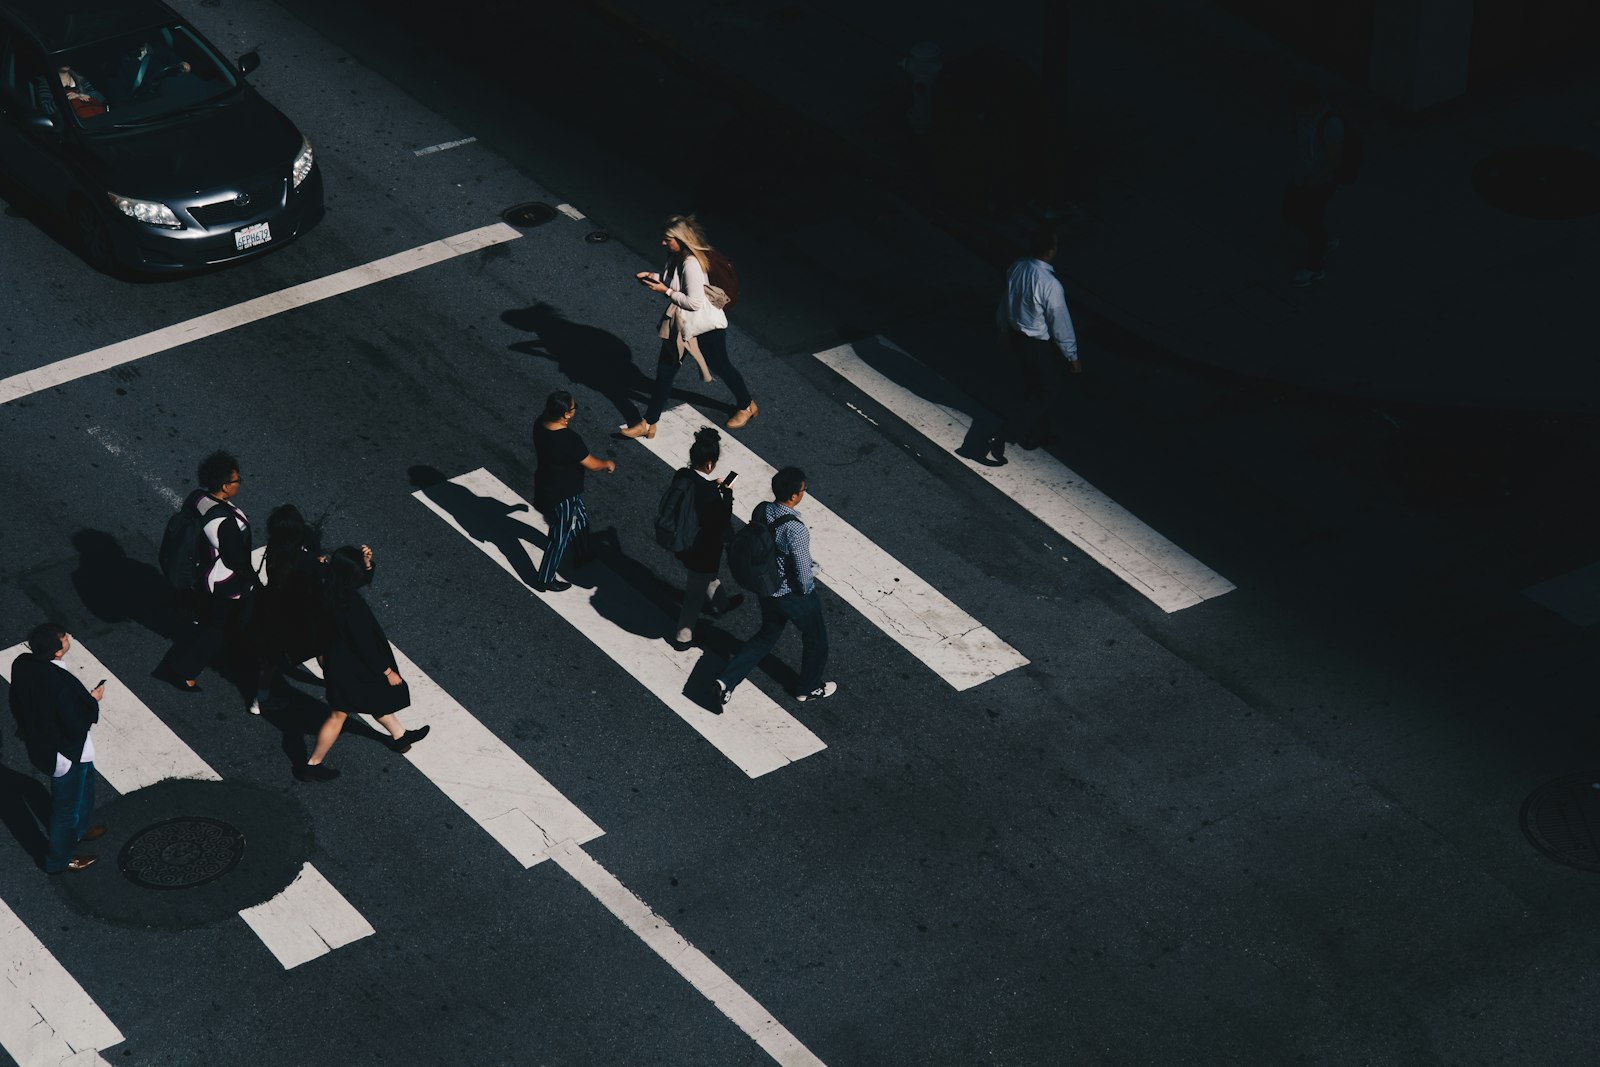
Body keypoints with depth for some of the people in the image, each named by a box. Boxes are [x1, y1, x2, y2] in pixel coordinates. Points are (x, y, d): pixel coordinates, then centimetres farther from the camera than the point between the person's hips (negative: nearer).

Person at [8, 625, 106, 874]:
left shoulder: (22, 664, -17)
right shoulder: (62, 683, -39)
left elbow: (17, 704, 0)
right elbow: (76, 727, -30)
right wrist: (93, 701, -15)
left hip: (39, 742, 8)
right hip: (66, 753, -8)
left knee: (83, 787, 34)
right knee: (67, 804, 19)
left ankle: (78, 830, 59)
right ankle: (59, 859, 40)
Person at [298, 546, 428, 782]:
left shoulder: (332, 590, -14)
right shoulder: (349, 607, -38)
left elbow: (365, 578, 7)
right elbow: (364, 644, -26)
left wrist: (366, 562, -16)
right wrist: (387, 671, -13)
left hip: (338, 655, 9)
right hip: (347, 667, -9)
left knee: (377, 696, 30)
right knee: (339, 715, 12)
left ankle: (399, 736, 53)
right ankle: (312, 765, 27)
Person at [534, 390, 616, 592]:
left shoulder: (540, 424, -14)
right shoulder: (569, 440, -37)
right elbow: (591, 464, -22)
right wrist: (608, 464, -2)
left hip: (545, 484, 8)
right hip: (562, 496, -8)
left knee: (580, 519, 31)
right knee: (561, 537, 15)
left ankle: (584, 555, 56)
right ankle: (545, 580, 31)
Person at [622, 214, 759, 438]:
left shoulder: (691, 264, -31)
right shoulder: (677, 257, -3)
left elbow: (694, 303, -33)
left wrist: (665, 291, -28)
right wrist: (653, 277, -3)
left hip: (704, 326, -9)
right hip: (680, 323, 9)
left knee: (721, 366, 15)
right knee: (665, 369, 9)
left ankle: (747, 406, 41)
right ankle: (649, 423, 16)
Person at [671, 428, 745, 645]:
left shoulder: (682, 476, -16)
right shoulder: (709, 494, -37)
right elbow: (722, 520, -24)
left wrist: (715, 485, -2)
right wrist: (726, 493, -14)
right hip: (702, 552, -7)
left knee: (708, 577, 36)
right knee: (695, 594, 18)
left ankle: (719, 604, 62)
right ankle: (684, 633, 38)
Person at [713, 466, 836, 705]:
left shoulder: (761, 510, -13)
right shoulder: (795, 530, -35)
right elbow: (803, 571, -27)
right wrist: (806, 590, -4)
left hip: (767, 588, 7)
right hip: (794, 595, -7)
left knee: (767, 634, 29)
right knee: (815, 639, 21)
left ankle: (727, 679, 22)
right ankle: (810, 689, 42)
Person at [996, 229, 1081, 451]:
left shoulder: (1016, 268, -10)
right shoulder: (1050, 285, -32)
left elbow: (1005, 302, 6)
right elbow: (1060, 324, -22)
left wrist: (1004, 330, 24)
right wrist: (1073, 357, -9)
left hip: (1016, 337, 7)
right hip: (1039, 346, -7)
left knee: (1033, 387, 25)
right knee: (1050, 393, 12)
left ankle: (1040, 433, 43)